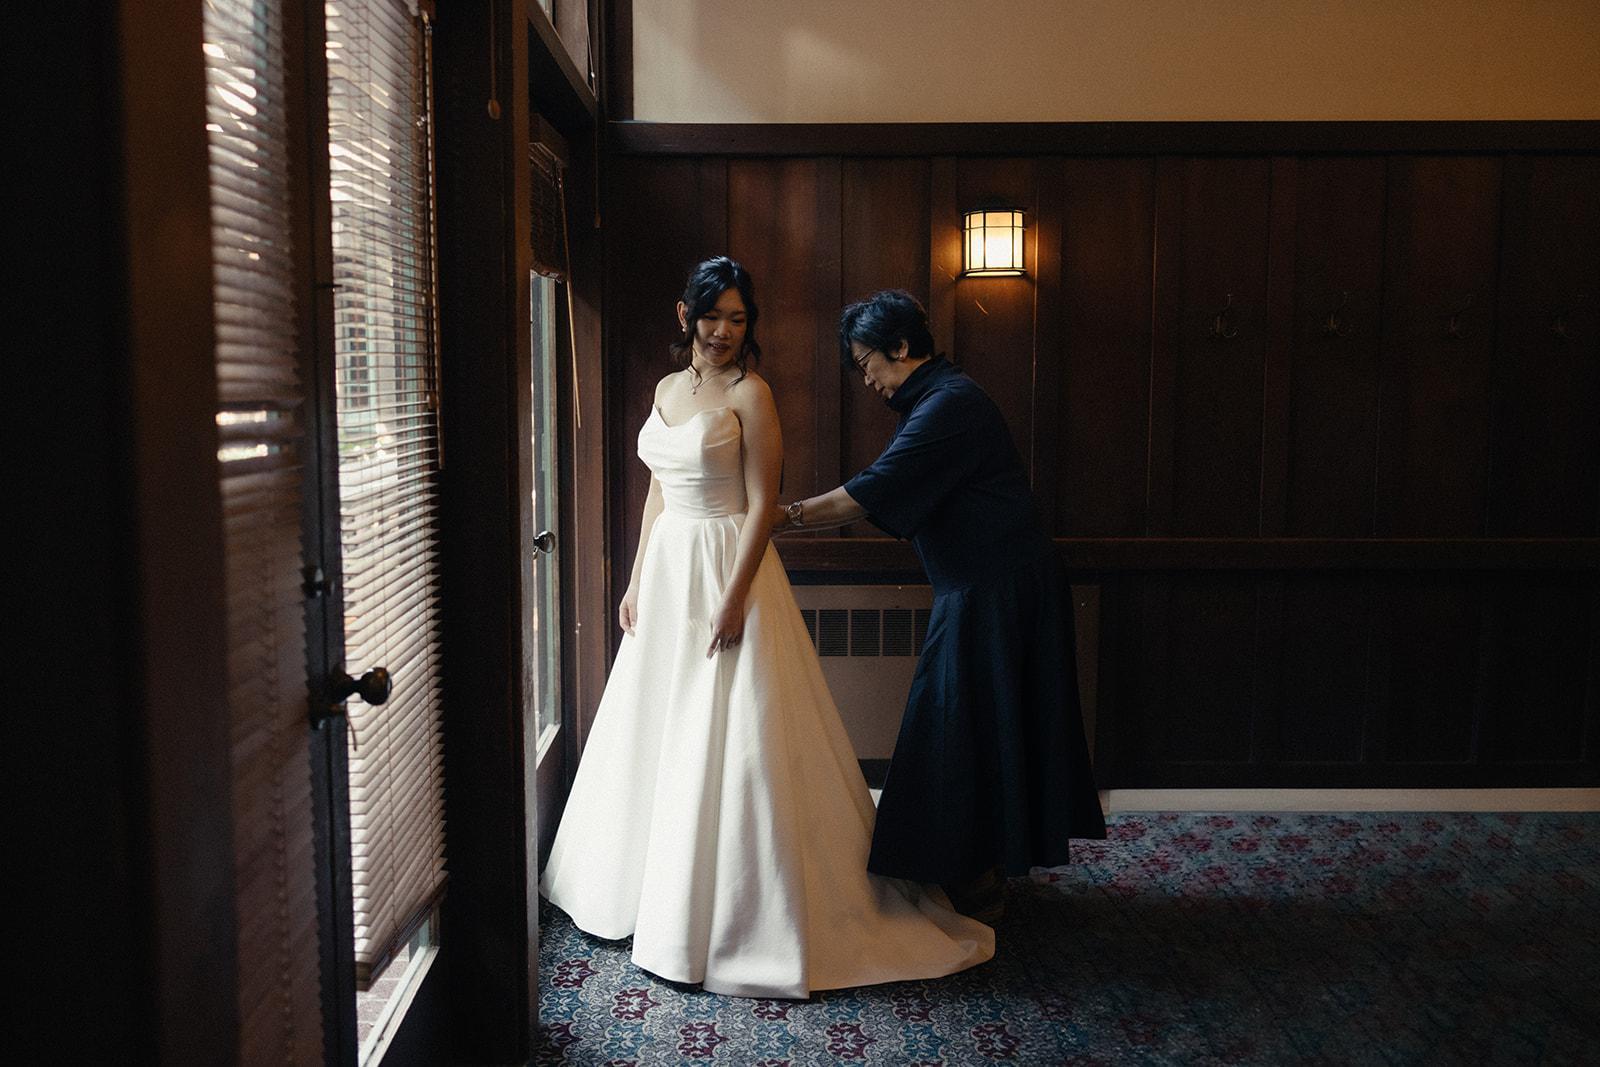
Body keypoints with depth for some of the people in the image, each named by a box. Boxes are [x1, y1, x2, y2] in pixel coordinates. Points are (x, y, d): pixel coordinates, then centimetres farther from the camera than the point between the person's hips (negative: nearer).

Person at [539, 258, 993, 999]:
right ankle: (653, 891, 34)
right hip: (667, 570, 8)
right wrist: (636, 581, 13)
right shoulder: (668, 388, 12)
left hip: (727, 569, -8)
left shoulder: (749, 393, -9)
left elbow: (761, 506, -14)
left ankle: (736, 917, 10)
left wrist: (733, 598, -20)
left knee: (728, 743, -3)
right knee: (654, 736, 16)